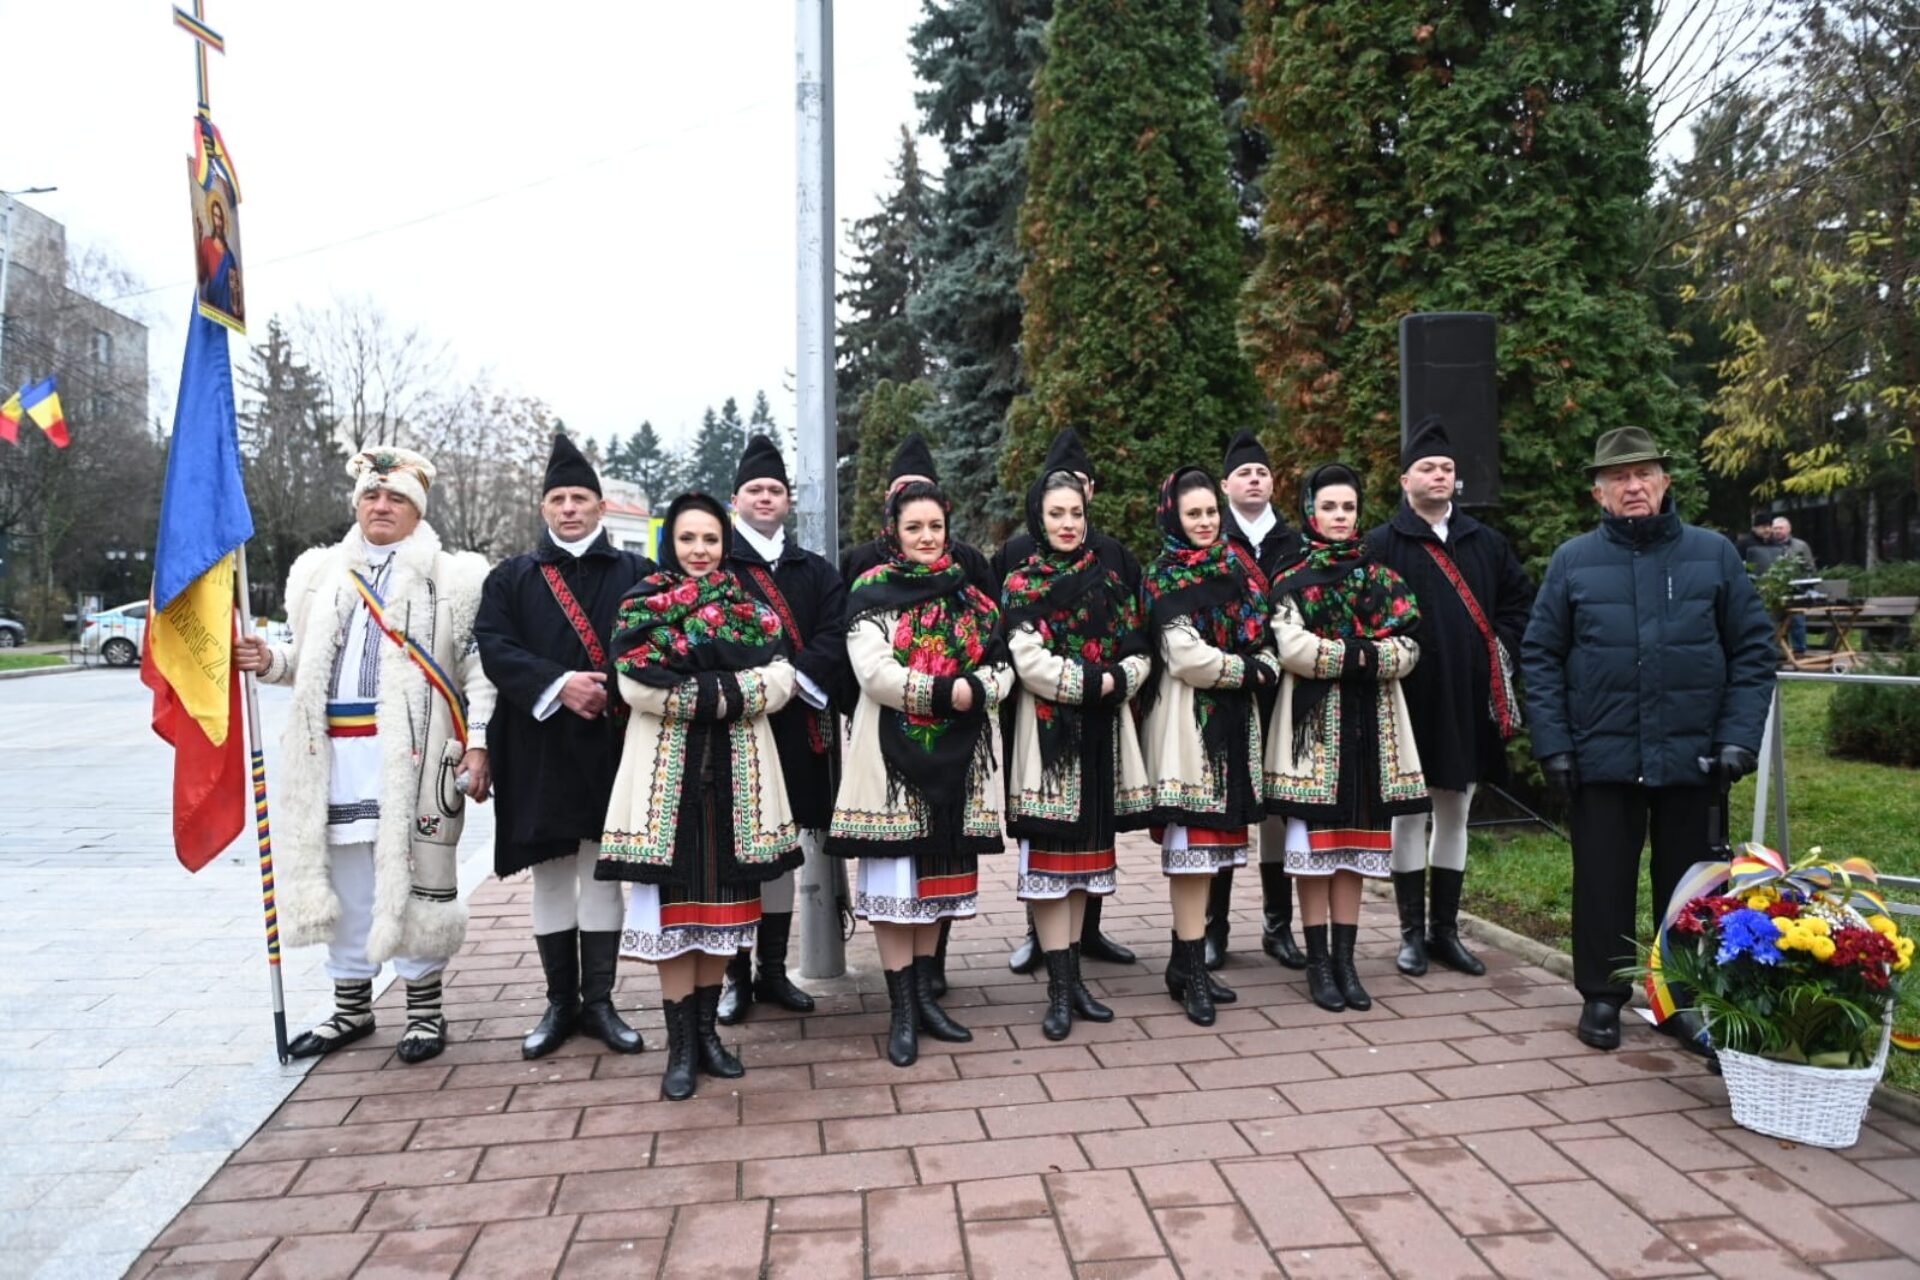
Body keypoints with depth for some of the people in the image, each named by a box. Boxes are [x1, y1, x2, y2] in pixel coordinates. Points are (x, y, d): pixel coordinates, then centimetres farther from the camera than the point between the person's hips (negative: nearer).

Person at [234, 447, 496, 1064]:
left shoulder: (451, 577, 2)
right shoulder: (322, 574, 18)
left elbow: (479, 667, -4)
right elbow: (309, 661, 23)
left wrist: (477, 743, -12)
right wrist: (269, 660, 2)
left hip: (413, 754, -5)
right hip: (337, 754, 5)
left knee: (412, 875, 0)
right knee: (344, 878, 12)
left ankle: (424, 1007, 15)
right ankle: (351, 1005, 26)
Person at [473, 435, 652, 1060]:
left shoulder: (636, 574, 7)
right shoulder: (511, 576, 10)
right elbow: (493, 645, -4)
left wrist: (611, 689, -18)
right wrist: (557, 684, -18)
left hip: (610, 746, -1)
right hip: (538, 749, 1)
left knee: (602, 872, 5)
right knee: (550, 877, 9)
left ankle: (598, 1002, 16)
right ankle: (560, 1002, 20)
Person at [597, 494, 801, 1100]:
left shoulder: (750, 606, 11)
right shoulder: (642, 604, 4)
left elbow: (780, 680, -3)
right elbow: (636, 682, -12)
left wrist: (710, 693, -15)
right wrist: (725, 691, -13)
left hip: (736, 771, 3)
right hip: (668, 771, -2)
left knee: (722, 903, 7)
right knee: (675, 904, -1)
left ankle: (707, 1030, 20)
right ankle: (681, 1046, 8)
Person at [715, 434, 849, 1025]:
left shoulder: (817, 571, 14)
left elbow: (835, 636, -1)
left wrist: (795, 679, -17)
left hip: (796, 726, 3)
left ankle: (774, 972, 21)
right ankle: (736, 977, 12)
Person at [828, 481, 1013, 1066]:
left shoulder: (968, 595, 12)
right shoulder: (871, 592, -2)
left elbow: (1002, 669, 5)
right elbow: (875, 673, -15)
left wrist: (974, 689, -16)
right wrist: (947, 692, -18)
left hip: (956, 754, 5)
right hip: (892, 753, -4)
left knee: (938, 872, 10)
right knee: (894, 879, -2)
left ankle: (924, 995, 21)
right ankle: (902, 1011, 5)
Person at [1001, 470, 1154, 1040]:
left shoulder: (1108, 582, 12)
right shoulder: (1021, 585, -2)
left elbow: (1138, 655, 8)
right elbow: (1031, 663, -14)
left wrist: (1118, 680, -12)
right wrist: (1097, 681, -14)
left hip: (1102, 732, 5)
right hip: (1048, 733, -5)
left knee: (1085, 854, 10)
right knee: (1050, 856, -4)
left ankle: (1073, 976, 19)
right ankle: (1059, 988, 1)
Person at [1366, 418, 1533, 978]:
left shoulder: (1486, 543, 11)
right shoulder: (1380, 546, -4)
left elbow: (1520, 599, 19)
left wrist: (1503, 650, 6)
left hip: (1469, 701, 5)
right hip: (1410, 701, -4)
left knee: (1455, 815, 11)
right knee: (1409, 815, 4)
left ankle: (1446, 930, 22)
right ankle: (1413, 932, 14)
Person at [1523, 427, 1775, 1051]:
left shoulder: (1714, 555, 3)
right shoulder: (1573, 561, 1)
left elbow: (1753, 652, 4)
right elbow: (1540, 657, 1)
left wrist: (1738, 738, -5)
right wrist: (1553, 744, -5)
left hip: (1691, 757, 1)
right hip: (1602, 758, -1)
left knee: (1685, 880, 12)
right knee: (1603, 881, 7)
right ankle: (1602, 996, 22)